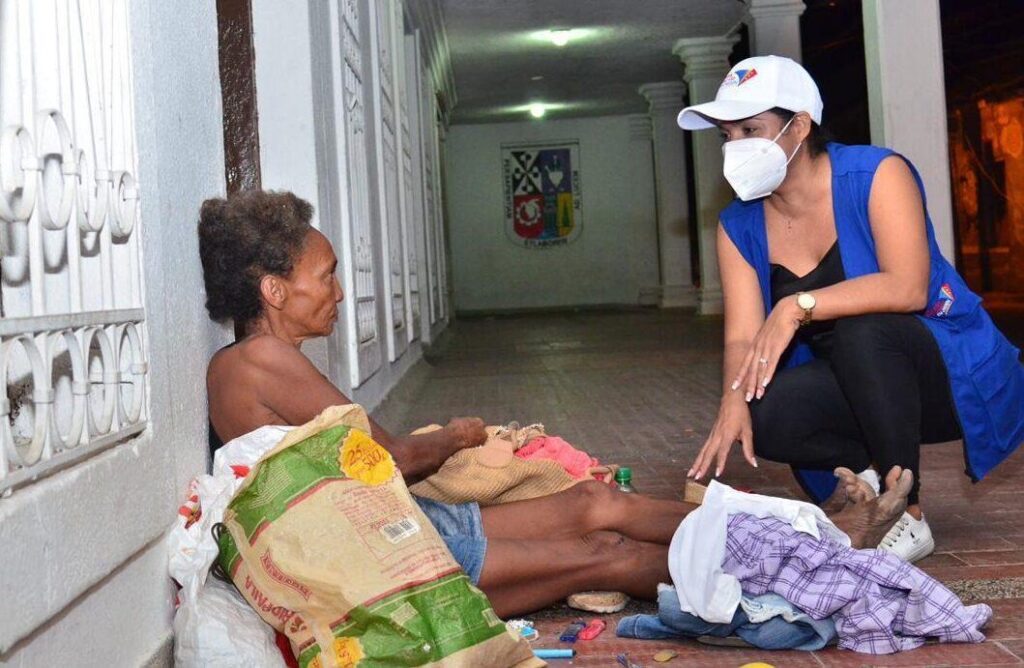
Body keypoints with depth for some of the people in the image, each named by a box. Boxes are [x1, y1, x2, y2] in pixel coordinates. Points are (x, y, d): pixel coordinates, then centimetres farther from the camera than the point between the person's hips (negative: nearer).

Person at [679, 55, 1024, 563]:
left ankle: (906, 516, -21)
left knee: (860, 329, -36)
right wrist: (734, 399, -33)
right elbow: (742, 337, -12)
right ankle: (872, 479, 2)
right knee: (765, 417, -26)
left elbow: (908, 288, -30)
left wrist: (798, 306, -35)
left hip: (954, 377, -4)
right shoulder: (739, 227, -2)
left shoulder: (876, 175, -16)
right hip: (856, 390, 4)